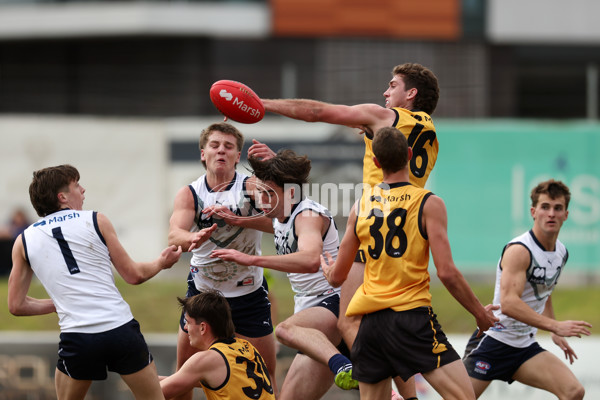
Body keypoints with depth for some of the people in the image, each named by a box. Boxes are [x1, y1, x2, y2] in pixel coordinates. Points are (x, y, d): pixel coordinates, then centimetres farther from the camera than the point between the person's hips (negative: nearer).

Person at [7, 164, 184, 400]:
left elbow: (16, 306, 12)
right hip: (121, 328, -1)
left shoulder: (24, 241, 9)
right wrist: (162, 262, 28)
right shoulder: (96, 221, 5)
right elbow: (133, 275, 8)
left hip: (77, 337, 1)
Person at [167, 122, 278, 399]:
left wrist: (233, 218, -43)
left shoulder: (251, 187, -10)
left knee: (266, 372, 0)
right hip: (202, 290, 1)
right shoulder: (190, 194, -7)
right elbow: (174, 233, -25)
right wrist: (191, 238, -50)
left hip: (248, 292, -1)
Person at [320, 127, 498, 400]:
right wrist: (480, 313, 1)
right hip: (411, 314, -6)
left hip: (370, 321, 6)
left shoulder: (361, 205, 9)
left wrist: (327, 268, 38)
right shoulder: (428, 204, -5)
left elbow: (337, 277, 14)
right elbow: (447, 273, -12)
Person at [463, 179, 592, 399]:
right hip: (493, 343, -7)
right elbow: (508, 303, -32)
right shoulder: (519, 251, -19)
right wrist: (555, 325, -38)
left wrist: (555, 333, 24)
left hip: (526, 347, 7)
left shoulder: (561, 253, 7)